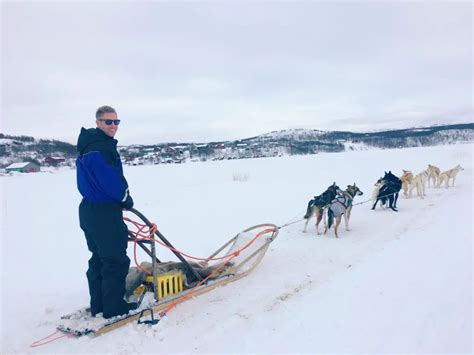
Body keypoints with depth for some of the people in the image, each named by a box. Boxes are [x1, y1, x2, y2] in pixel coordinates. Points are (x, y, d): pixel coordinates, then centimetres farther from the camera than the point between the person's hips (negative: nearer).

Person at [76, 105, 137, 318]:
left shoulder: (92, 144, 15)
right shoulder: (99, 148, -19)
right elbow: (110, 180, -22)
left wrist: (121, 197, 9)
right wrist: (126, 198, -5)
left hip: (91, 210, 11)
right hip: (104, 212, -11)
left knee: (100, 258, 17)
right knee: (115, 260, 0)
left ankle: (99, 305, 27)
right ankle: (114, 307, 9)